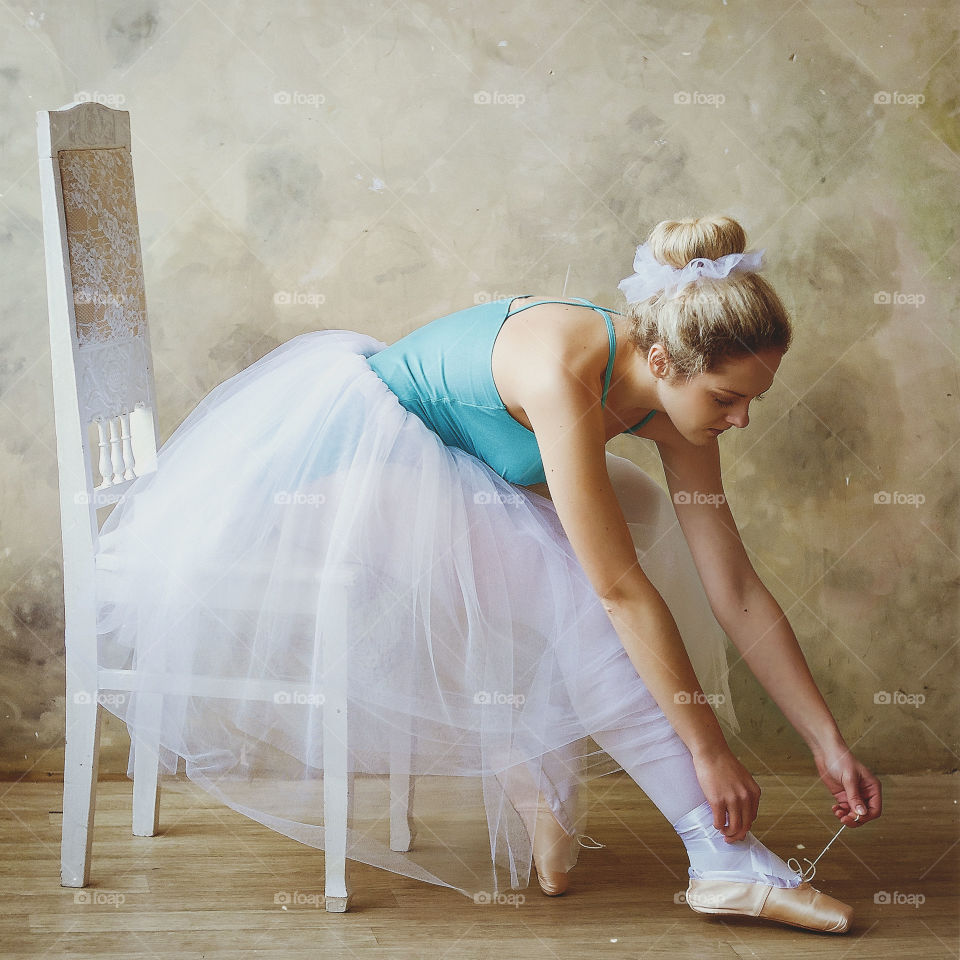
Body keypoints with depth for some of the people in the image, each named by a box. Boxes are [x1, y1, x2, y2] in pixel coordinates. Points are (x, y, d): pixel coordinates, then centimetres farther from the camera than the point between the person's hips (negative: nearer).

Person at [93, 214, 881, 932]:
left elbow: (738, 592, -6)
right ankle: (722, 855, -16)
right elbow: (622, 590, -32)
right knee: (573, 587, -21)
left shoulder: (672, 405, -10)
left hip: (424, 461, 9)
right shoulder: (563, 371, -34)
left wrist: (830, 743, -7)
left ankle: (532, 770, 1)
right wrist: (709, 751, -26)